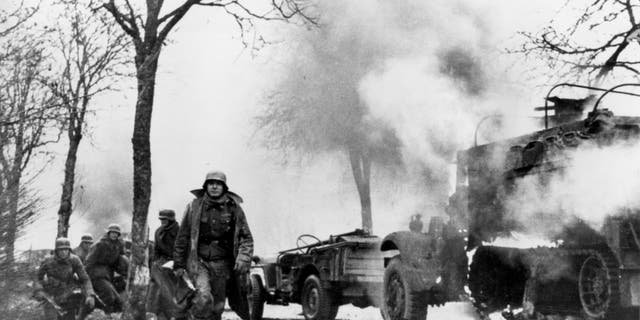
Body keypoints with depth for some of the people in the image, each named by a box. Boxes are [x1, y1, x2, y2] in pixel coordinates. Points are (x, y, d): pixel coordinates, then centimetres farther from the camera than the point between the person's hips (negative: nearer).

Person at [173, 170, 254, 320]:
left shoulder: (234, 209, 2)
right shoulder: (194, 207, 0)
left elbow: (247, 238, 3)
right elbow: (182, 237, 6)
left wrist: (243, 259, -13)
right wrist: (179, 264, 7)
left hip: (222, 264, 2)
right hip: (198, 261, -2)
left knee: (217, 307, 7)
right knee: (204, 298, -26)